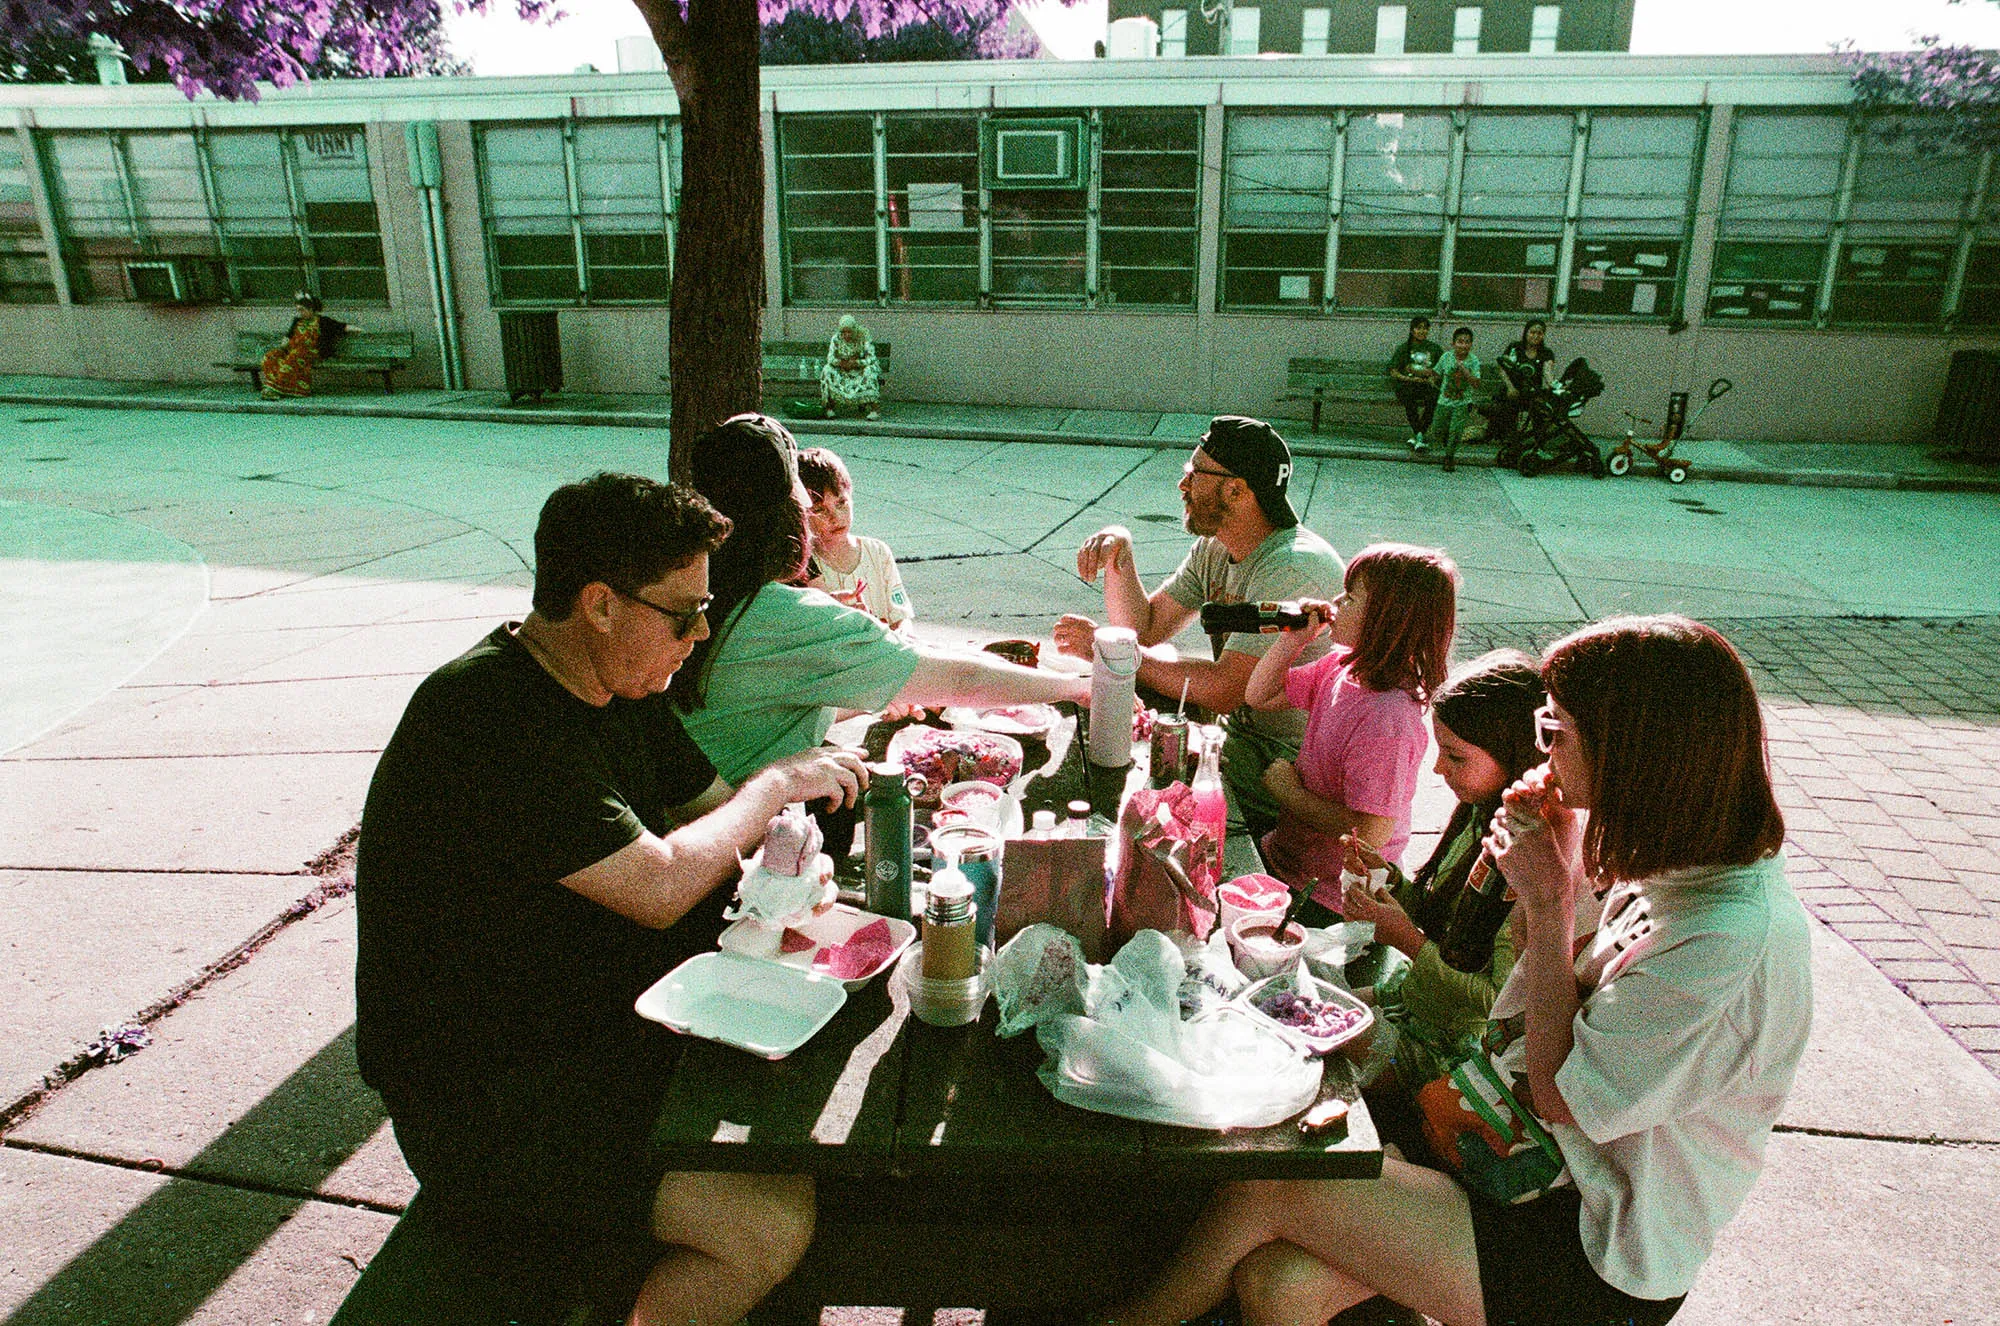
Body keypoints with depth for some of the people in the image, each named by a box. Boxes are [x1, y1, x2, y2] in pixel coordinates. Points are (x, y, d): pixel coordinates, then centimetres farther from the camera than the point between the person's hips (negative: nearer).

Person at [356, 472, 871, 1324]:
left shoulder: (621, 686, 4)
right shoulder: (485, 716, -26)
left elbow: (707, 811, 14)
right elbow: (659, 888, -27)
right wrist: (778, 782, -13)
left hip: (600, 1021, 9)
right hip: (481, 1104, -9)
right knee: (772, 1221, -20)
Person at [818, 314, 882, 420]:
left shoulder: (864, 337, -14)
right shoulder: (836, 338, -6)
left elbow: (871, 359, -18)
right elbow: (830, 358, -8)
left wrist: (856, 362, -32)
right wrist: (841, 362, -26)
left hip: (861, 369, -2)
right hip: (843, 371, 2)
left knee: (870, 370, -34)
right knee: (827, 370, -24)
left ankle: (875, 409, -36)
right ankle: (830, 407, -22)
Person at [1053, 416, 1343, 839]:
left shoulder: (1295, 566, -26)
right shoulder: (1214, 549, 4)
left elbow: (1223, 689, -30)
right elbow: (1145, 628, 7)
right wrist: (1118, 557, -11)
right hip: (1240, 738, 8)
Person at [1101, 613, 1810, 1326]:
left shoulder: (1736, 943, -27)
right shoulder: (1678, 867, 0)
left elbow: (1561, 1096, -18)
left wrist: (1548, 905, -17)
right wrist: (1556, 890, -5)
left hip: (1598, 1266, -7)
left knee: (1270, 1186, -13)